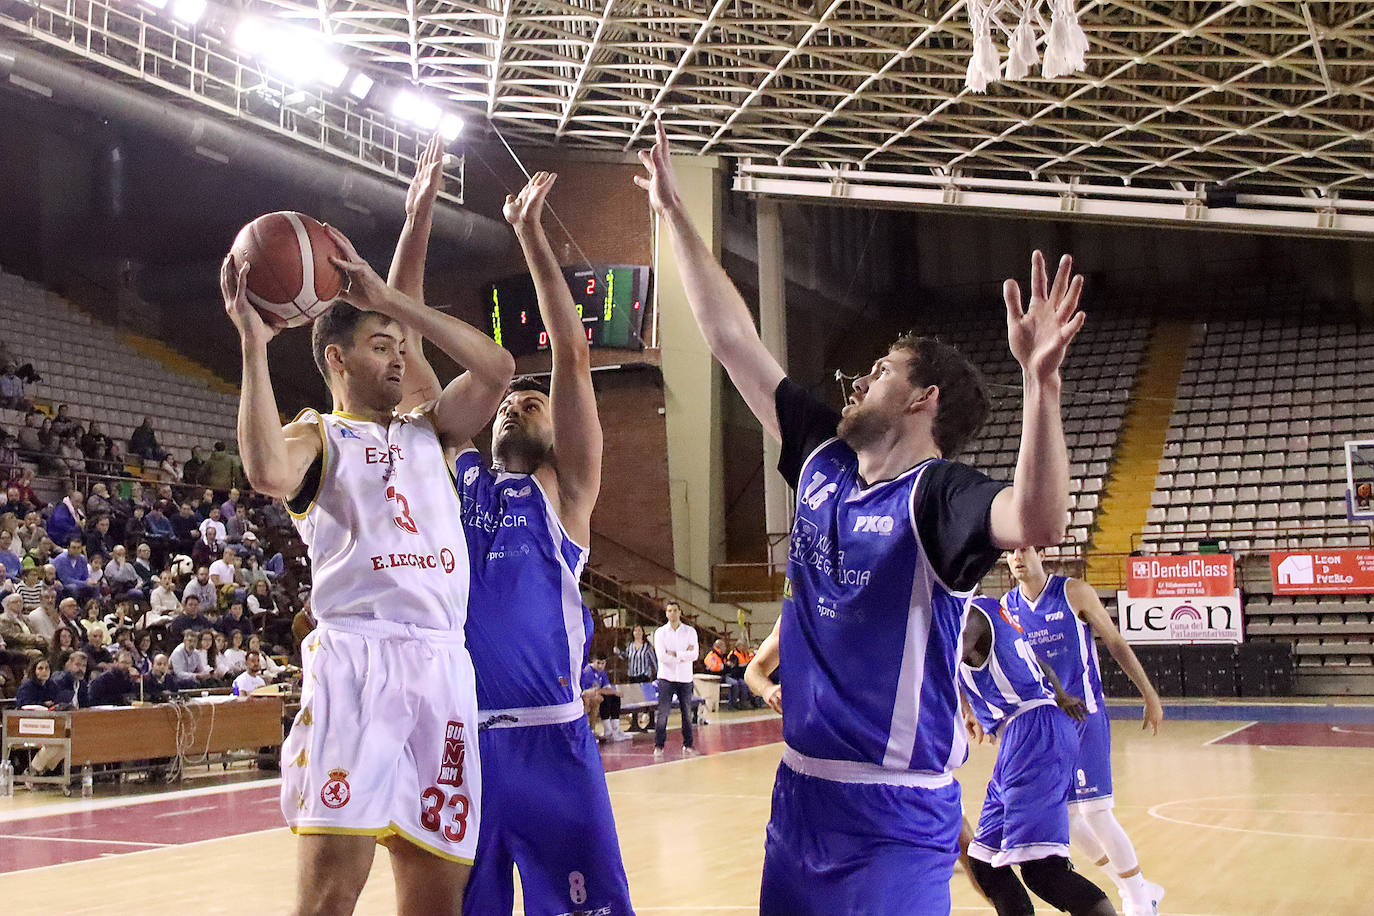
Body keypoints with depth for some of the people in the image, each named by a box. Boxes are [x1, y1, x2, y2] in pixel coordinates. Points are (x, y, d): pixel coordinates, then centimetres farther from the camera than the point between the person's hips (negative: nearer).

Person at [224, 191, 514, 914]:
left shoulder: (428, 432, 22)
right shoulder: (315, 437, 7)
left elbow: (496, 370, 5)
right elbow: (268, 474, -18)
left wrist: (390, 300, 3)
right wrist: (253, 342, -14)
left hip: (443, 663, 5)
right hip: (357, 657, -5)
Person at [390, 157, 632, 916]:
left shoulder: (565, 491, 6)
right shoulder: (455, 472, 13)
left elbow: (572, 356, -4)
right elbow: (403, 344, 9)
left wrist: (530, 232, -4)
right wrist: (417, 218, 5)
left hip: (549, 740, -3)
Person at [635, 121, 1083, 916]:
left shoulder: (938, 494, -14)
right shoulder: (823, 461, 5)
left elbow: (1038, 521, -36)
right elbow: (733, 338, 9)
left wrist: (1040, 379, -48)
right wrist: (675, 215, 13)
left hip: (896, 816, -7)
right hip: (802, 790, 7)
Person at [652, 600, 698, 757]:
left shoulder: (690, 631, 5)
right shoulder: (660, 632, 1)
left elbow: (694, 655, -6)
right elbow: (661, 656, -11)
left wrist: (675, 654, -13)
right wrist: (684, 655, -8)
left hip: (685, 678, 2)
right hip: (666, 677, -2)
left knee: (687, 713, 7)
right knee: (663, 712, -5)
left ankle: (688, 744, 17)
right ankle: (658, 746, 1)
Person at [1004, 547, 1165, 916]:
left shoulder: (1075, 593, -7)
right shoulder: (1007, 606, 4)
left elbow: (1116, 644, -2)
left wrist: (1150, 695, -2)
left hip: (1084, 716, -5)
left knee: (1094, 810, -10)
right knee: (1063, 815, 7)